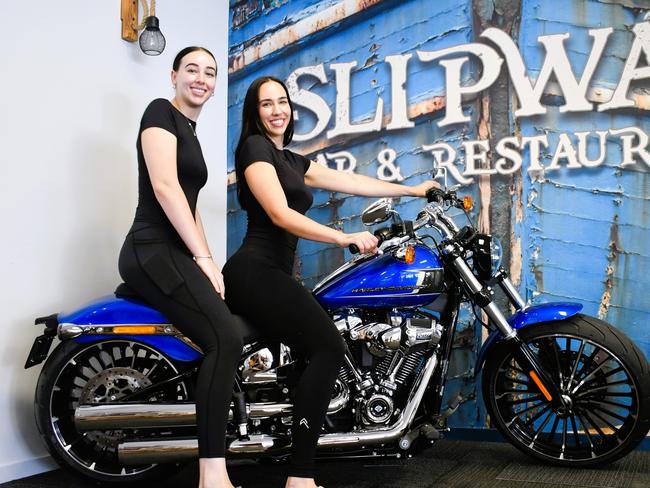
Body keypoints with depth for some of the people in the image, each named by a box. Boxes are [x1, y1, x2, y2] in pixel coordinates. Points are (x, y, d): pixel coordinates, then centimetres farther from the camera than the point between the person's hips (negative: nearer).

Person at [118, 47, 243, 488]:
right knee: (225, 338, -25)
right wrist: (203, 258, -16)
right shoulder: (161, 112, -4)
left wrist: (210, 264, 15)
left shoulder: (191, 132, 23)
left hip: (178, 254, 10)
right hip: (153, 250, -10)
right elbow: (164, 186, -16)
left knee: (229, 341, 7)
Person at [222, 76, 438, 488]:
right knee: (329, 346, -21)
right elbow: (280, 214, -15)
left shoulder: (291, 160, 24)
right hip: (255, 271, -10)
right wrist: (344, 238, -24)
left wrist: (412, 190, 29)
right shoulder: (254, 147, -2)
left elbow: (351, 182, 26)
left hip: (273, 275, 10)